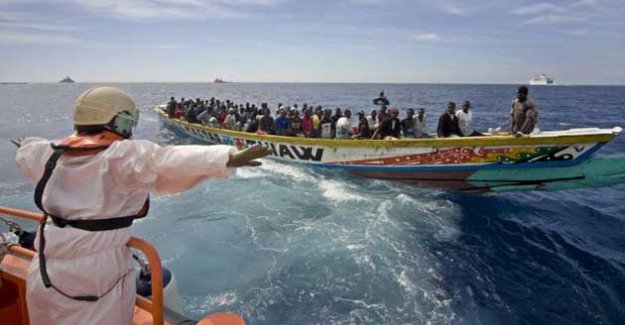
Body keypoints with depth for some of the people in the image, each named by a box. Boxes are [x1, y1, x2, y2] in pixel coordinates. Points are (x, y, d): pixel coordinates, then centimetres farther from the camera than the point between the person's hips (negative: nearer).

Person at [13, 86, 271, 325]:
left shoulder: (50, 154, 4)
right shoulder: (121, 156, -20)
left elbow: (26, 152, 27)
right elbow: (169, 161, -36)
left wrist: (26, 144, 51)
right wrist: (228, 157, -45)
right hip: (94, 282, -7)